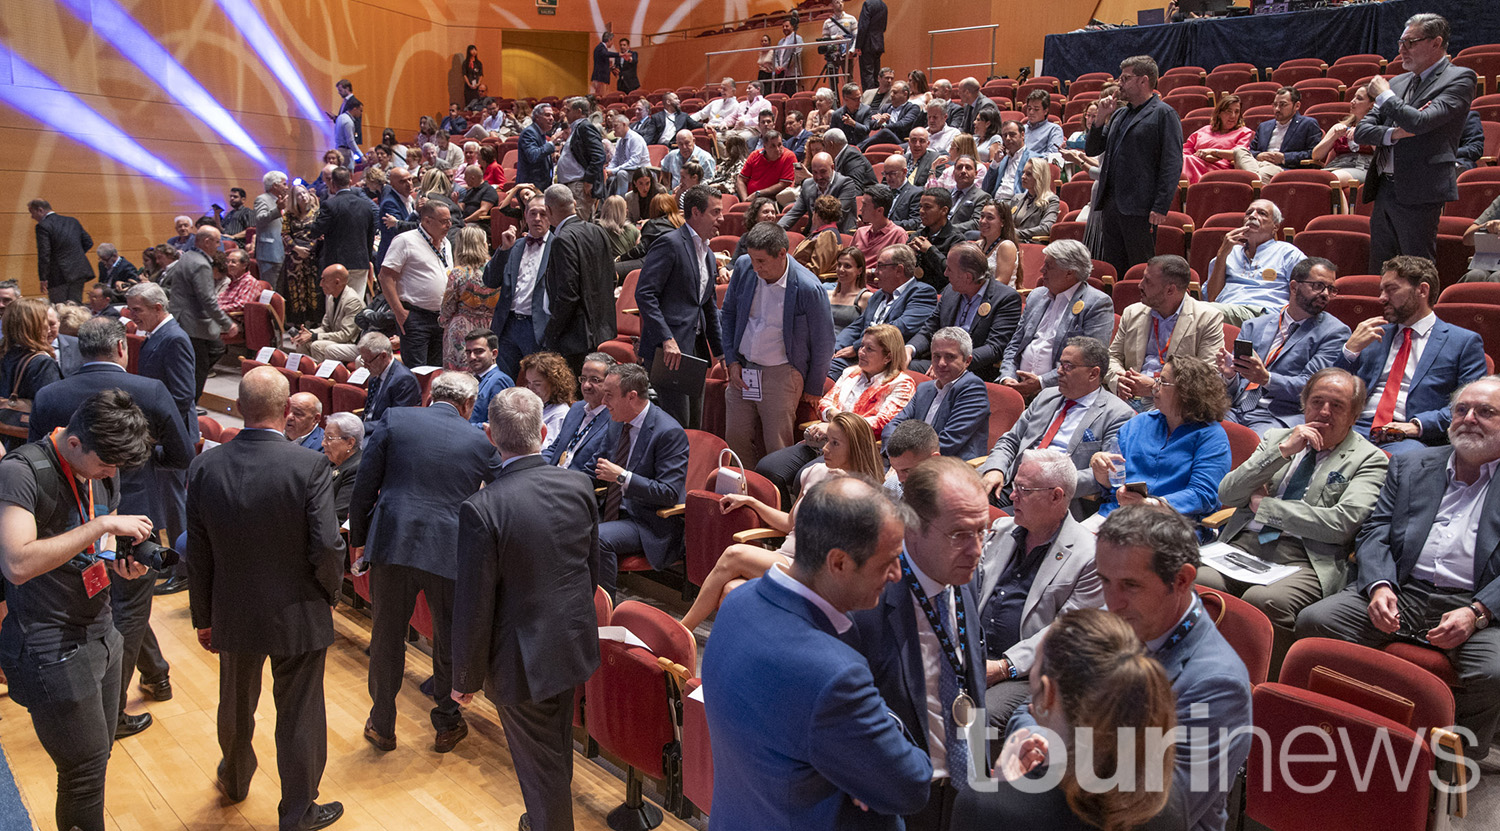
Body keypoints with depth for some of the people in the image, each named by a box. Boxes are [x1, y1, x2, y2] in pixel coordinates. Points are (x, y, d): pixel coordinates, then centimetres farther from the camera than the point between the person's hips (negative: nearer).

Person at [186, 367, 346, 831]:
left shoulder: (205, 468, -9)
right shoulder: (310, 467, -22)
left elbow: (198, 554, -2)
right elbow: (327, 546, -24)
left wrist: (203, 618, 10)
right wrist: (330, 594, -3)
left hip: (234, 616, 4)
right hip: (298, 617, -4)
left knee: (236, 705, 27)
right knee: (299, 716, 12)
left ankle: (235, 779, 52)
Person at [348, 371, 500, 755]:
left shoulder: (394, 419, 2)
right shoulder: (480, 442, 3)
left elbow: (365, 486, 1)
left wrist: (359, 539, 11)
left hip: (393, 545, 0)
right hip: (450, 551, 0)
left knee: (386, 637, 16)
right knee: (449, 641, 18)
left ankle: (382, 726, 30)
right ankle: (447, 725, 31)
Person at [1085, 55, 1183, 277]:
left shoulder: (1164, 114, -4)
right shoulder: (1119, 114, 19)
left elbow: (1172, 165, -11)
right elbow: (1091, 150, 21)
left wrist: (1160, 208, -18)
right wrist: (1100, 119, 6)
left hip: (1139, 208, -7)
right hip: (1111, 204, 7)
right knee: (1111, 269, 9)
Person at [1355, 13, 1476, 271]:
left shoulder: (1459, 78, -4)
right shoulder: (1398, 82, 17)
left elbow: (1420, 122, -19)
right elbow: (1361, 130, 12)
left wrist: (1384, 95, -5)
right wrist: (1393, 133, -8)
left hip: (1419, 193, -7)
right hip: (1383, 190, 7)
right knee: (1379, 273, 10)